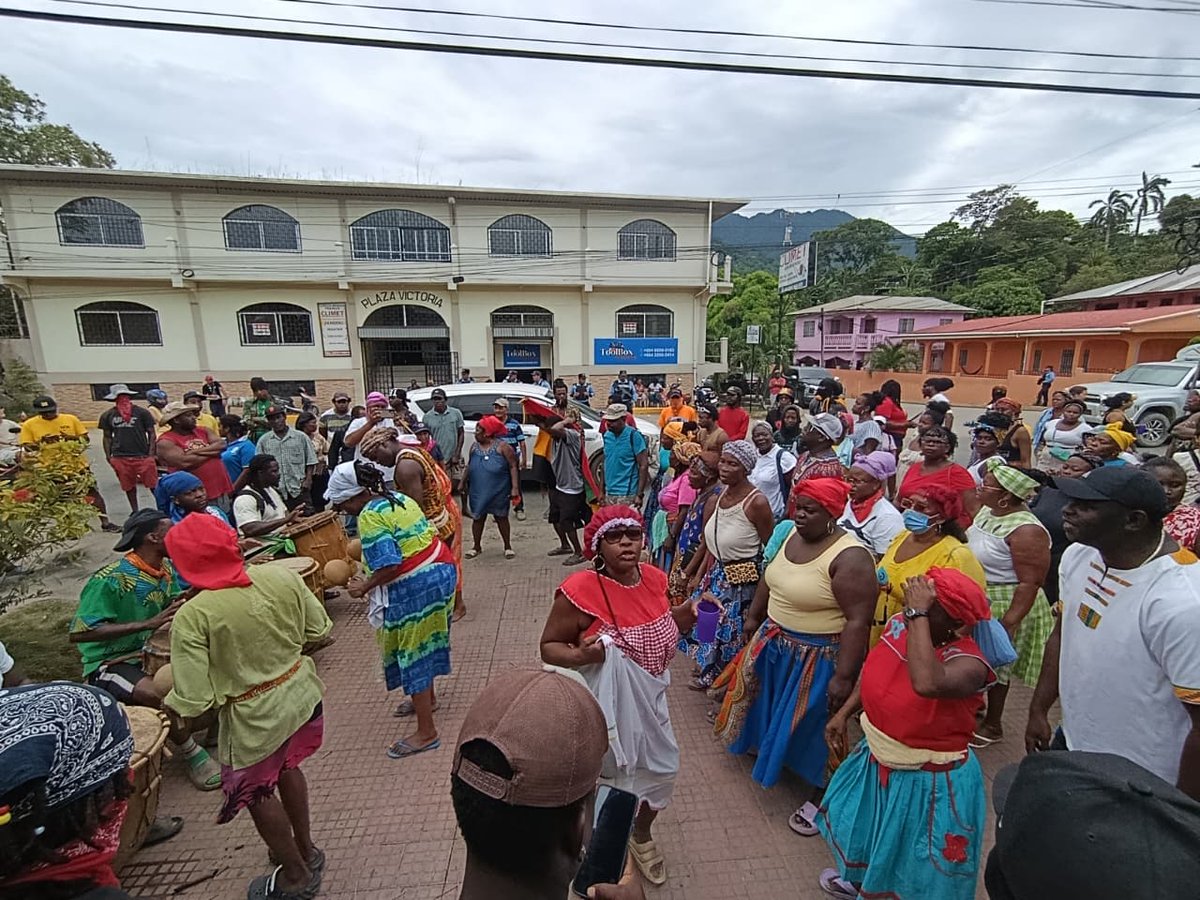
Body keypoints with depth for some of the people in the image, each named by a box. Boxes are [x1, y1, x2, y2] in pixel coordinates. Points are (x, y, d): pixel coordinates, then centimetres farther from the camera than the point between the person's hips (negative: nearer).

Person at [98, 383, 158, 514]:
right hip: (120, 457, 3)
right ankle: (135, 511, 26)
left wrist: (151, 454, -6)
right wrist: (108, 456, 8)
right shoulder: (107, 415, 6)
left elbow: (151, 433, 0)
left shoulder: (141, 412, -2)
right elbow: (107, 437, 13)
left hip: (143, 456, -3)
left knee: (154, 485, -2)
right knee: (128, 487, 13)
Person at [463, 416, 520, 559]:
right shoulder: (474, 447, 5)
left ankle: (508, 547, 23)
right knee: (477, 518, 11)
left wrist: (515, 487, -16)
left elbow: (513, 467, -11)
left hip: (499, 491, -4)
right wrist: (464, 481, 21)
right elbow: (469, 465, 18)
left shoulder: (502, 446, -11)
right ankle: (476, 547, 28)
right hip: (478, 491, 4)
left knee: (501, 517, 9)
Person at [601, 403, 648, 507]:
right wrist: (602, 492, 13)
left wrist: (639, 495, -15)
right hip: (609, 494, 6)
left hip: (627, 495, -6)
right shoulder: (607, 435, 8)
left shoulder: (634, 435, -9)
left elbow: (643, 466, -11)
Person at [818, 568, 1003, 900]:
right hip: (877, 760, 7)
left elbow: (927, 683, -54)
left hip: (928, 782, -7)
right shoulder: (899, 625, -13)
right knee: (861, 825, 31)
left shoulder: (968, 663, -31)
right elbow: (873, 671, 5)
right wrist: (843, 712, 4)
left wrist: (918, 615, -46)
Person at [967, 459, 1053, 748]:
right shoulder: (986, 511, 1)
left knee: (995, 665, 9)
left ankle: (992, 725, 28)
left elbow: (1030, 583, -26)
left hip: (1004, 606, -8)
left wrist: (1009, 623, -27)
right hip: (976, 600, 8)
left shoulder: (1025, 531, -26)